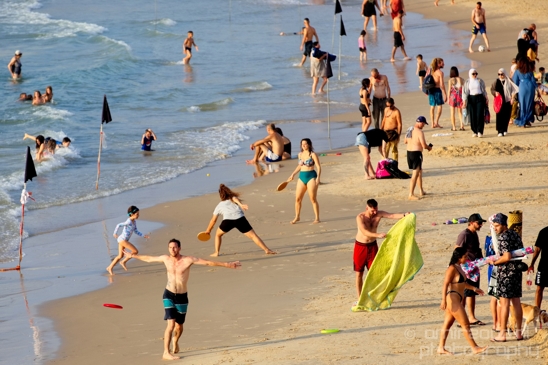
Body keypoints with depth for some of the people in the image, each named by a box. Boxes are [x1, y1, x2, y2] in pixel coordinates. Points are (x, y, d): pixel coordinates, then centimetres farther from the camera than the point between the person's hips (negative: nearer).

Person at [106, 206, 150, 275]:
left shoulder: (134, 222, 8)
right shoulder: (129, 222, -20)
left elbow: (136, 231, 12)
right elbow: (118, 225, -24)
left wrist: (144, 235, 2)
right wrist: (115, 233, -16)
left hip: (124, 240, 9)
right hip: (122, 240, -9)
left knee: (120, 256, 17)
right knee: (135, 251, -10)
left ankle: (110, 268, 26)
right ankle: (123, 262, 2)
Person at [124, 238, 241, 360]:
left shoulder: (188, 260, -13)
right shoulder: (166, 258, -4)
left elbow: (208, 262, -17)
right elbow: (149, 259, 13)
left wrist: (228, 265, -22)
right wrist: (133, 256, 25)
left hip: (182, 297, 0)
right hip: (169, 295, 0)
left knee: (179, 325, 14)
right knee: (171, 324, -16)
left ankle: (175, 342, 48)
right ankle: (166, 353, -15)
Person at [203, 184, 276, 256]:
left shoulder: (219, 205, 33)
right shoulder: (233, 198, 32)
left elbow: (213, 220, 39)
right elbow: (235, 199, 5)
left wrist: (208, 231, 52)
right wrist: (241, 205, -16)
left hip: (227, 220, 0)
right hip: (240, 218, 0)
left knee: (218, 234, 27)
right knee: (253, 235, 2)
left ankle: (216, 252, 18)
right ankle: (266, 250, -9)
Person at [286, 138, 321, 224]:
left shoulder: (313, 154, -7)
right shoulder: (300, 154, 11)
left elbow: (319, 167, -10)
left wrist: (318, 177, -20)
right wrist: (293, 174, 21)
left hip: (311, 176, -6)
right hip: (302, 176, 6)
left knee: (313, 199, -4)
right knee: (297, 198, 4)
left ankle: (317, 218, 5)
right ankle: (297, 217, 18)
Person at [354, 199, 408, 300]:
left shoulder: (379, 214, -8)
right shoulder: (360, 217, -19)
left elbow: (392, 215, -22)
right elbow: (364, 232, -31)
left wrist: (404, 215, -41)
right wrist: (378, 235, -45)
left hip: (372, 246, 3)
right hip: (361, 246, -3)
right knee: (359, 273, 4)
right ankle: (360, 299, 13)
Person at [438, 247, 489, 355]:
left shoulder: (458, 267, 13)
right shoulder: (452, 269, -17)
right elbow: (445, 284, -21)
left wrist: (474, 288, 32)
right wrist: (443, 301, -26)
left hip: (457, 299, 10)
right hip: (453, 298, -10)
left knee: (447, 324, 11)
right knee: (465, 324, -5)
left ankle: (441, 348, 15)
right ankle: (474, 348, 0)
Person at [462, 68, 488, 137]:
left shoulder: (480, 81, 7)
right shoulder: (467, 82, 6)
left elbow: (484, 90, 14)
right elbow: (464, 92, 3)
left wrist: (486, 98, 12)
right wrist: (464, 101, -6)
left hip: (480, 98, -1)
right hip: (471, 99, 1)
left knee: (480, 115, -9)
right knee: (472, 116, -1)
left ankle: (480, 132, -8)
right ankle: (474, 131, 9)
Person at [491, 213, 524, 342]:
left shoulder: (503, 237, -15)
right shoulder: (515, 234, 11)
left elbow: (507, 257, -23)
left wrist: (495, 262, -10)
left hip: (505, 272, -8)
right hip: (517, 271, 8)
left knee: (504, 303, -4)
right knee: (516, 301, 12)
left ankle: (502, 334, -2)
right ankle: (518, 331, 15)